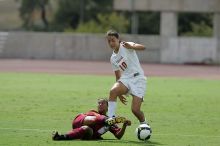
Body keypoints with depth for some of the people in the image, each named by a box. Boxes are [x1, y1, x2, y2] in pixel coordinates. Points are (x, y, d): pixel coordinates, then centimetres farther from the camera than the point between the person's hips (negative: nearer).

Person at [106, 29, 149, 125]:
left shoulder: (125, 46, -5)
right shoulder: (113, 59, 13)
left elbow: (142, 47, -23)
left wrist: (131, 46, -44)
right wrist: (119, 94, 19)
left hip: (138, 79, -5)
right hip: (125, 79, 5)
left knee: (135, 109, -13)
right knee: (113, 91, -29)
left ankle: (144, 124, 16)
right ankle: (110, 117, -25)